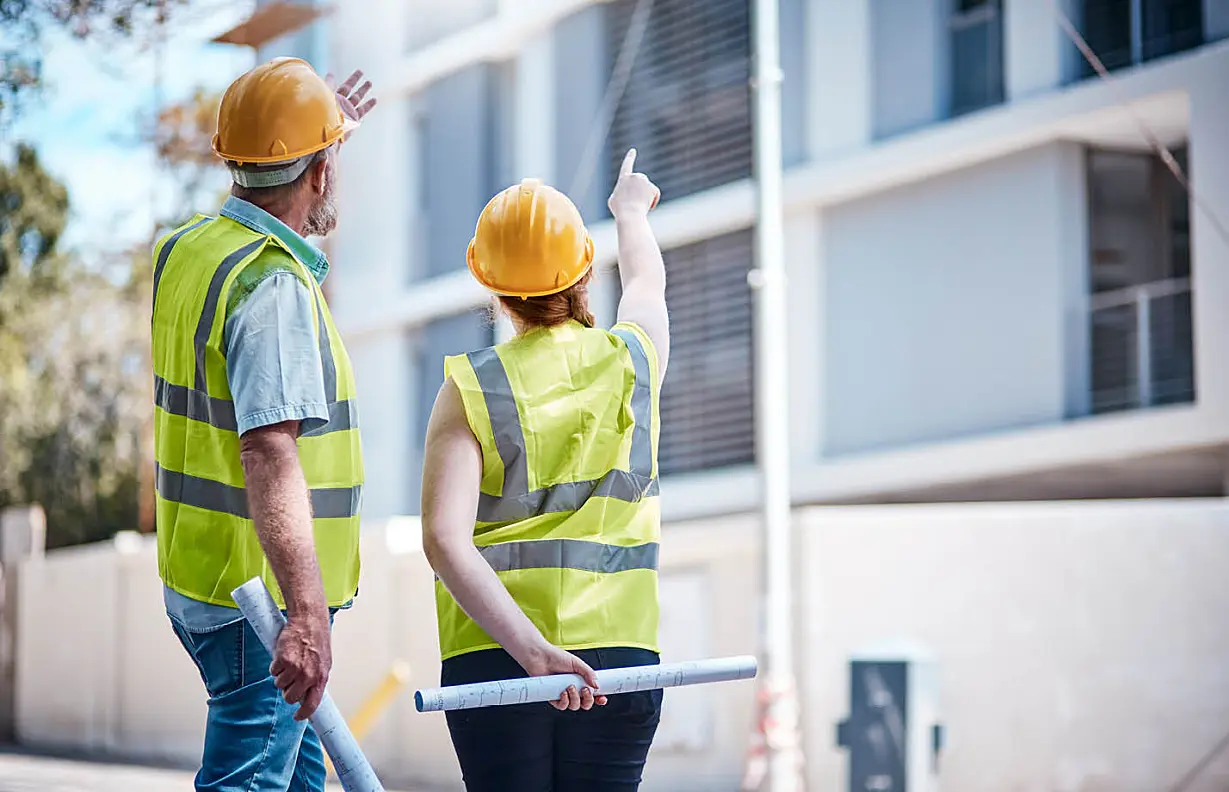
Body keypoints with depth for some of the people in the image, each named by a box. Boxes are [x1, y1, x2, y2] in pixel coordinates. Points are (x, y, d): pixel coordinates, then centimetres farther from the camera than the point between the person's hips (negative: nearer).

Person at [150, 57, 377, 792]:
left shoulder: (186, 249, 8)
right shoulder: (275, 286, -22)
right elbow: (270, 455, -33)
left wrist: (323, 129, 47)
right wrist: (307, 614, -41)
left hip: (197, 579, 10)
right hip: (262, 596, -10)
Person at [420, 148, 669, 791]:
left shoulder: (470, 388, -4)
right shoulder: (633, 359, 3)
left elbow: (444, 539, -17)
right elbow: (646, 281, 29)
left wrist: (532, 649, -22)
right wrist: (631, 210, 49)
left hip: (490, 658, -1)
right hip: (619, 651, 1)